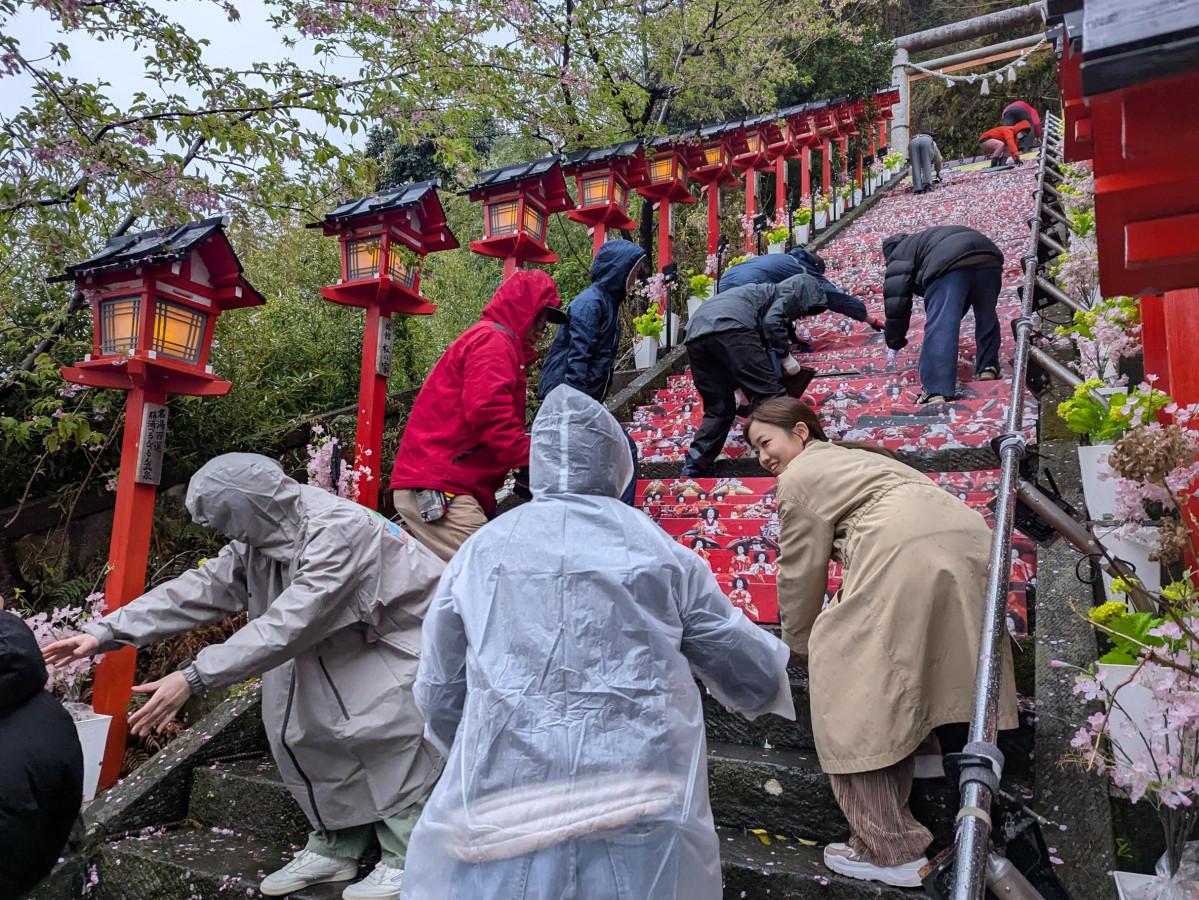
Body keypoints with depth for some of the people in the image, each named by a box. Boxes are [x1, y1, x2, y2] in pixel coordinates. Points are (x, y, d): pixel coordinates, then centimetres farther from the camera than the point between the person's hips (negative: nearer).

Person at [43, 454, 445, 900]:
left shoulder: (339, 531, -33)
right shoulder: (259, 537, -4)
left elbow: (285, 624, -37)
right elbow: (201, 588, -3)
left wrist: (195, 678, -38)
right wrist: (104, 632, -8)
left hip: (409, 633, -9)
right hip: (354, 640, 9)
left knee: (382, 727, -23)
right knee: (299, 722, 1)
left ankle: (406, 860, -3)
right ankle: (335, 846, 17)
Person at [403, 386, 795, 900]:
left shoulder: (479, 552, 5)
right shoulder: (662, 553, 3)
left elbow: (439, 696, 11)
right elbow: (753, 673, 11)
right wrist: (772, 679, 35)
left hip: (503, 809, 0)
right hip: (641, 809, 1)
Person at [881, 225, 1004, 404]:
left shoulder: (900, 253, 26)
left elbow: (896, 297, 13)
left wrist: (895, 339, 22)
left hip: (948, 264, -7)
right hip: (989, 257, 7)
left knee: (939, 328, -11)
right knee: (986, 315, 28)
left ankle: (936, 391, -21)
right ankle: (988, 367, 29)